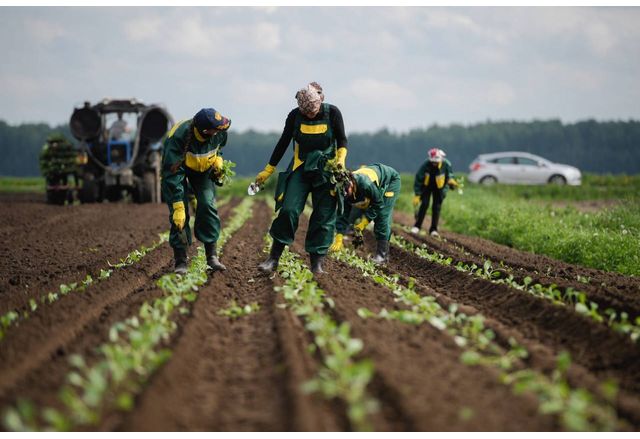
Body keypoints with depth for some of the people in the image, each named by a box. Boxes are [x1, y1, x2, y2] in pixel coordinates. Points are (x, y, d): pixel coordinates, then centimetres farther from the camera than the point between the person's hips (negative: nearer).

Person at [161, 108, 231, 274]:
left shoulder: (219, 133, -25)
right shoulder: (178, 137, -41)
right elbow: (173, 175, -39)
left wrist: (218, 157, -12)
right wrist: (178, 207, -40)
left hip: (203, 169, 4)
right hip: (177, 167, -3)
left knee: (208, 206, -14)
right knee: (179, 214, -15)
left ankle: (211, 256, -5)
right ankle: (180, 262, -8)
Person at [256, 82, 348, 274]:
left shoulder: (332, 113, -9)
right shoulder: (295, 116, -7)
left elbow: (342, 140, 2)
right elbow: (283, 143, 3)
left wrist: (341, 160, -17)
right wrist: (268, 171, 6)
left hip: (326, 170, 0)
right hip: (301, 168, 0)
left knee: (324, 217, -3)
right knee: (289, 210, -12)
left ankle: (317, 263, 4)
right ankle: (274, 258, -5)